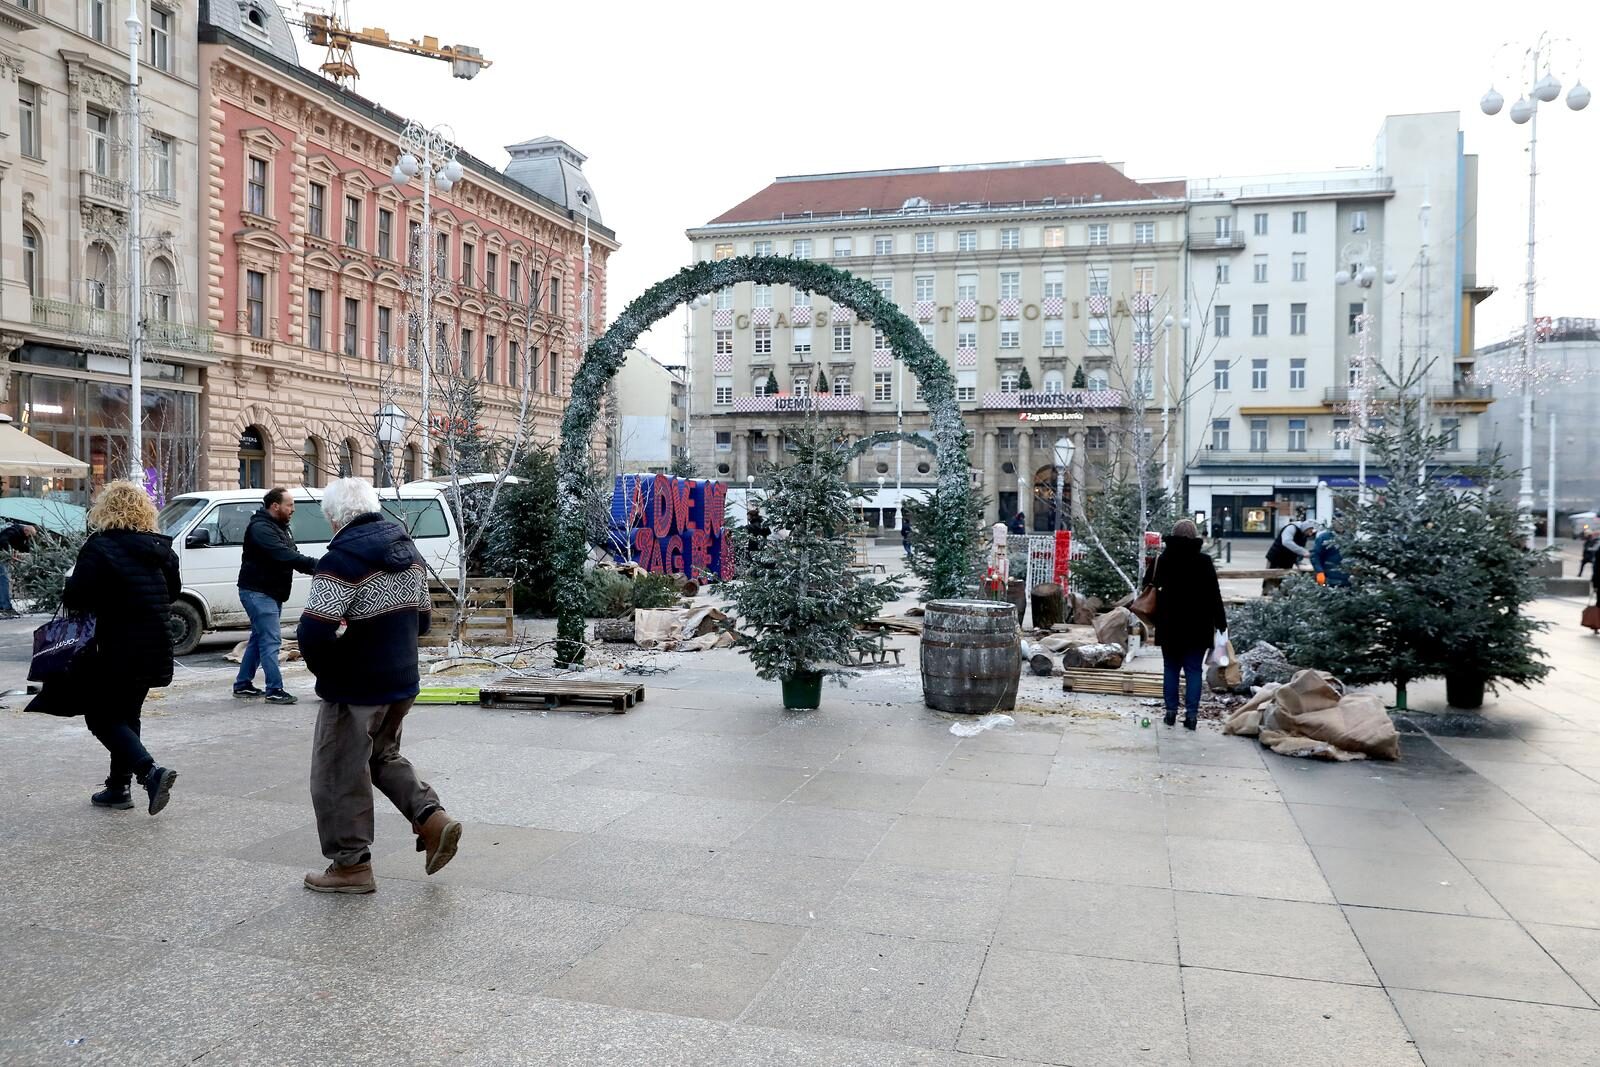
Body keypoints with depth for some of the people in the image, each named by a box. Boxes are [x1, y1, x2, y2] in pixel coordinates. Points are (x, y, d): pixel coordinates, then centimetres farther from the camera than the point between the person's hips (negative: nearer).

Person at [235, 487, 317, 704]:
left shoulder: (281, 527, 15)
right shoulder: (260, 528, -19)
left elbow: (291, 555, 9)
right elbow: (283, 555, -31)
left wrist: (313, 566, -10)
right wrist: (315, 564, -35)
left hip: (272, 593, 11)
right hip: (258, 592, -11)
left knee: (259, 638, 17)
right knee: (271, 640, -12)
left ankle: (242, 684, 27)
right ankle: (274, 690, -11)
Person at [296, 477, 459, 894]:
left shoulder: (344, 558, -20)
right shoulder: (408, 550, 6)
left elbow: (314, 631, -26)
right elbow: (421, 619, 15)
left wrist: (323, 669, -7)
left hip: (355, 688, -8)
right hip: (403, 681, 8)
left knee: (340, 774, 7)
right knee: (383, 755, 25)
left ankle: (351, 865, 16)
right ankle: (433, 819, 11)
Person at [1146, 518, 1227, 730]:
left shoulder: (1164, 560, -2)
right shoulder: (1204, 561, -6)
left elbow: (1155, 586, 3)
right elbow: (1214, 595, -4)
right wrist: (1220, 623, 3)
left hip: (1169, 625, 1)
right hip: (1197, 626, -1)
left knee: (1171, 669, 10)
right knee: (1193, 670, 3)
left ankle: (1171, 711, 11)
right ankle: (1191, 714, -1)